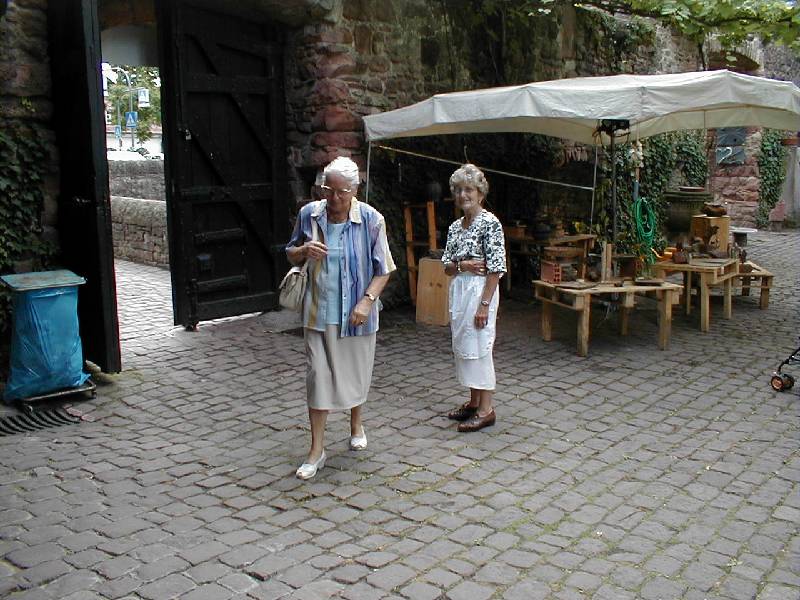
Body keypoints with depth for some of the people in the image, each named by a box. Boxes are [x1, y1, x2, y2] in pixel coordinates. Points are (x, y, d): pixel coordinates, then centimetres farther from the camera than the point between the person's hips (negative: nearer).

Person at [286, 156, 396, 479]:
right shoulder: (309, 214, -3)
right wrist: (304, 250, -13)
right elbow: (291, 255, 10)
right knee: (317, 376, -1)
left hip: (355, 312, -1)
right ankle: (317, 450, 9)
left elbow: (383, 268, -5)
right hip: (319, 312, 1)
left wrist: (367, 300, -18)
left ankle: (356, 425, 43)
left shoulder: (371, 219, -10)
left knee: (355, 373, 14)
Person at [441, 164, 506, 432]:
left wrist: (484, 304, -19)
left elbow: (496, 268, -15)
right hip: (458, 290, 8)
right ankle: (474, 401, 25)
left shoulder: (490, 223, -11)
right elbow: (447, 267, 12)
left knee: (478, 348, -5)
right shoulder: (455, 227, 12)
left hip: (480, 290, -8)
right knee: (462, 347, 12)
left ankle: (486, 409, 5)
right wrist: (463, 264, -11)